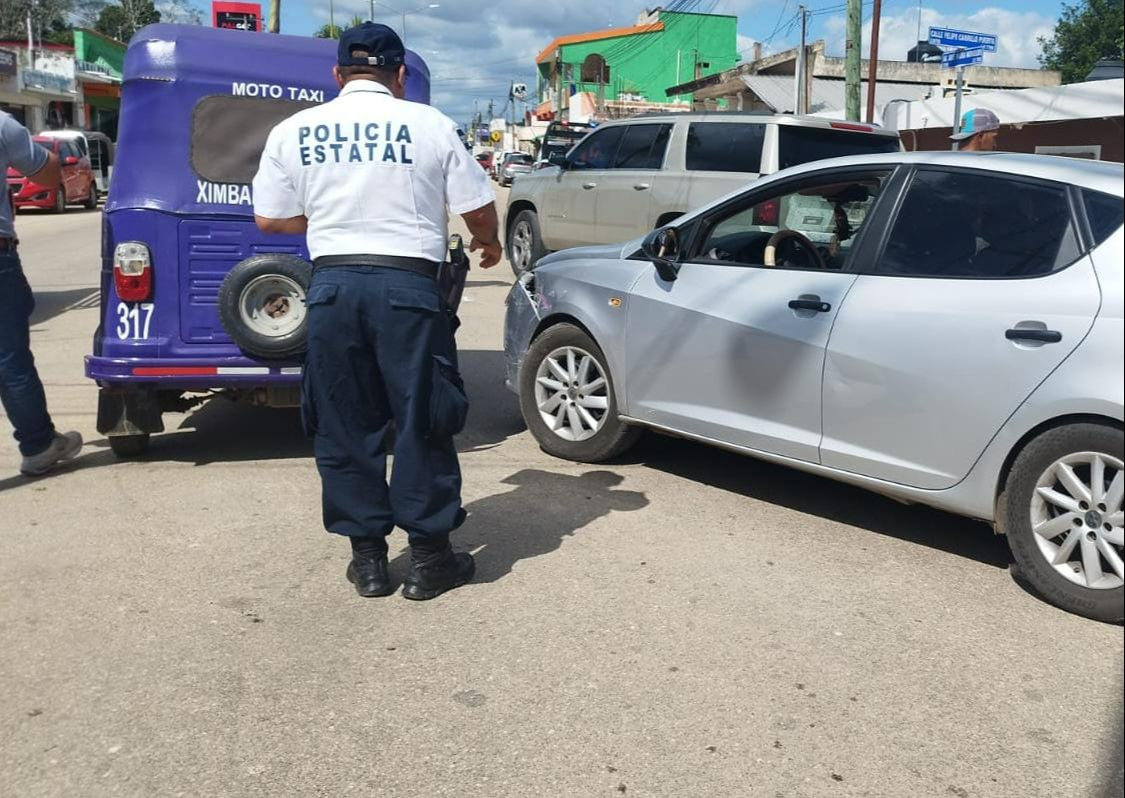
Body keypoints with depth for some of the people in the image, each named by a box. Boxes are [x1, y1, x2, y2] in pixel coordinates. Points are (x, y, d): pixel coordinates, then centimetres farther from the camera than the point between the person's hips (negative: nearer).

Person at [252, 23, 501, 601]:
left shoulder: (295, 130, 6)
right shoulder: (429, 125, 1)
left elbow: (269, 218, 12)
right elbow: (477, 208, 5)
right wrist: (487, 242, 27)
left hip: (333, 284, 2)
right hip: (406, 285, -2)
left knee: (343, 426, 12)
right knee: (422, 421, 8)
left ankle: (367, 557, 18)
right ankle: (429, 558, 15)